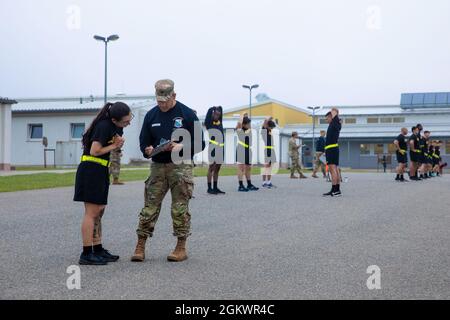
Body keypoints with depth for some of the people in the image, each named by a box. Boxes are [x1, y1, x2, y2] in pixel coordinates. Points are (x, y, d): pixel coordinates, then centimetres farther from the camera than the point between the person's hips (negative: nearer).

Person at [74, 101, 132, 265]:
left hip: (101, 171, 9)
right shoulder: (104, 126, -19)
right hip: (91, 170, -9)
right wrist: (113, 146, -9)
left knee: (99, 212, 12)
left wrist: (118, 142, -7)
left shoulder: (115, 127, 8)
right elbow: (94, 151, -24)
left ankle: (98, 250, 18)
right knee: (92, 213, -7)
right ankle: (86, 254, -4)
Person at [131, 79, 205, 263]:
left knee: (180, 208, -1)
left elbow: (199, 144, -1)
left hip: (181, 166, -3)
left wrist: (181, 146, -18)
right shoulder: (151, 115, 9)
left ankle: (181, 248, 9)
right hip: (157, 166, 3)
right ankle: (140, 247, 5)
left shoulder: (187, 114, -2)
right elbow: (144, 142, 14)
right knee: (150, 206, 0)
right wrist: (148, 150, -9)